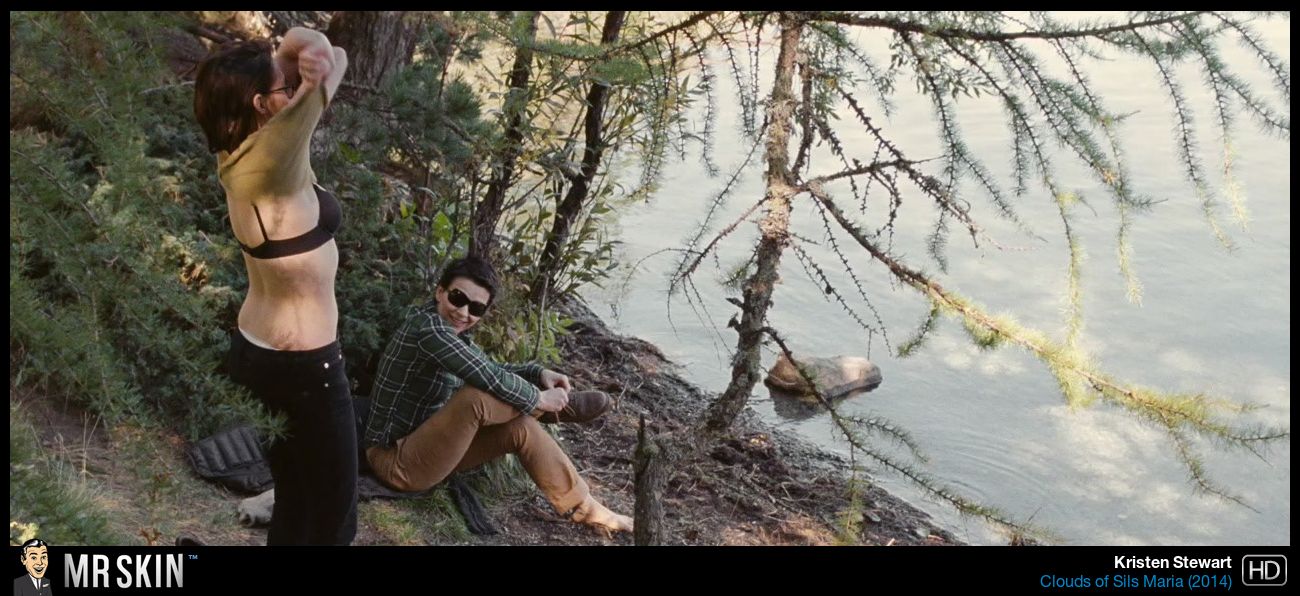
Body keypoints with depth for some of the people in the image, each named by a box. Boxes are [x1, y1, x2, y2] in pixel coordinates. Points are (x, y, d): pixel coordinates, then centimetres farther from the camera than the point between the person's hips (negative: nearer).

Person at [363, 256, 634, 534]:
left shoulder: (451, 332, 7)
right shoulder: (427, 325, -22)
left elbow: (491, 368, 18)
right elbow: (485, 376, -29)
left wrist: (539, 373, 0)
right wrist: (538, 398, -15)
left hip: (425, 446, 9)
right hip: (398, 461, -9)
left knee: (520, 427, -2)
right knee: (476, 396, -28)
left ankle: (583, 507, 7)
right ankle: (563, 403, -3)